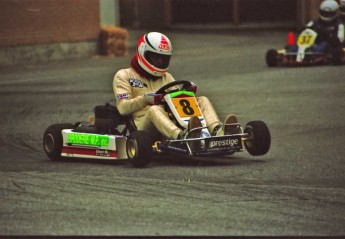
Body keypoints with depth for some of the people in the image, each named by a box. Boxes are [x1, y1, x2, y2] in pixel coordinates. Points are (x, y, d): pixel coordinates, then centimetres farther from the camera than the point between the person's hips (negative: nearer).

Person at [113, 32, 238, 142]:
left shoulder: (166, 77, 30)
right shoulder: (124, 76, 12)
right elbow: (123, 107, -3)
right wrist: (145, 99, -18)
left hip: (173, 123, 5)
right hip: (144, 124, -5)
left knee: (202, 100, -11)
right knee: (154, 109, -39)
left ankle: (218, 131, -43)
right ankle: (183, 136, -69)